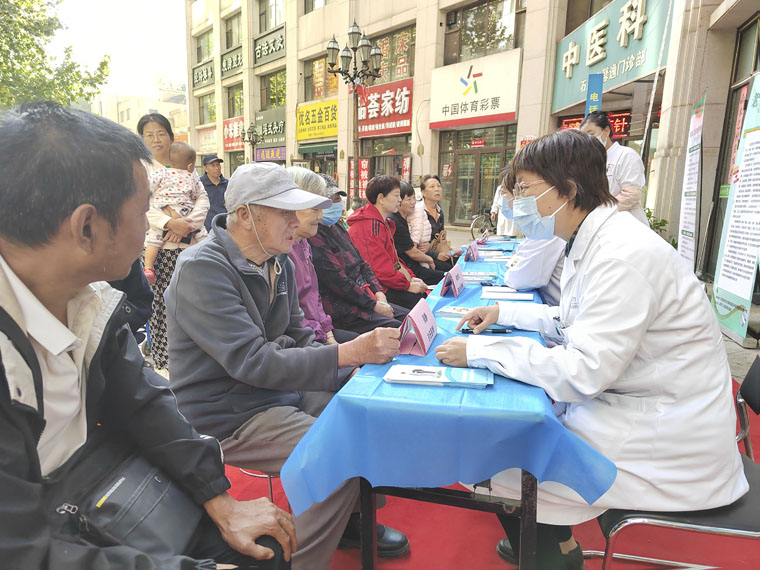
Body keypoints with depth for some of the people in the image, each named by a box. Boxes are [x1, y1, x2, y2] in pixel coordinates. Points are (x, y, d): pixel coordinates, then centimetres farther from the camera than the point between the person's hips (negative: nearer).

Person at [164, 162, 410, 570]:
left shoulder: (279, 262, 3)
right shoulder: (202, 269, -22)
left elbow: (296, 337, 8)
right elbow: (252, 362, -28)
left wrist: (361, 362, -8)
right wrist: (348, 353, -30)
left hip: (281, 388, 9)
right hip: (229, 413, -8)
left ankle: (356, 516, 29)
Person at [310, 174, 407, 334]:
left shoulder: (337, 227, 15)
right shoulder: (314, 237, -16)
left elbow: (362, 263, 18)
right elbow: (338, 281, -19)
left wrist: (378, 293, 3)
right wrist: (374, 305, -14)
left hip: (366, 297, 10)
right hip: (344, 312, -10)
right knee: (399, 328, -21)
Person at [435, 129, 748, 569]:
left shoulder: (625, 253, -27)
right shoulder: (594, 240, 4)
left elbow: (583, 372, -30)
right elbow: (572, 323, 15)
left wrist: (479, 353, -25)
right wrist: (506, 312, 6)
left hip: (668, 438, -9)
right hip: (628, 401, 9)